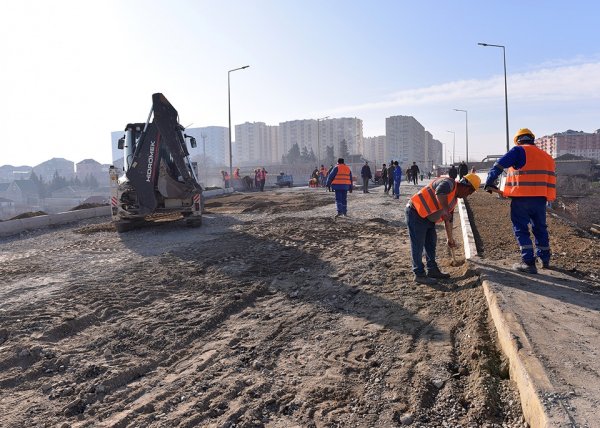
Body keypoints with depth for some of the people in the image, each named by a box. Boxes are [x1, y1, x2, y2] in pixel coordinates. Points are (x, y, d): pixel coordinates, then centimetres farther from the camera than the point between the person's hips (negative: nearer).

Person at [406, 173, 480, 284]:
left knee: (431, 243, 17)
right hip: (416, 213, -11)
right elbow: (440, 192, -41)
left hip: (427, 217, 11)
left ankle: (432, 270, 29)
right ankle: (419, 274, 2)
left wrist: (450, 238, 24)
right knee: (418, 245, -5)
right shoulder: (448, 183, -16)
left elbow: (448, 219, 21)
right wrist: (445, 210, -44)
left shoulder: (453, 199, 14)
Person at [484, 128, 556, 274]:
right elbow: (551, 179, 19)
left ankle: (529, 262, -4)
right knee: (540, 228, 19)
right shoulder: (546, 156, 18)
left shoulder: (519, 151, -2)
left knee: (521, 229, 1)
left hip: (521, 198, -6)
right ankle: (545, 259, 31)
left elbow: (498, 166, -8)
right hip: (540, 199, 6)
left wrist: (489, 183, 1)